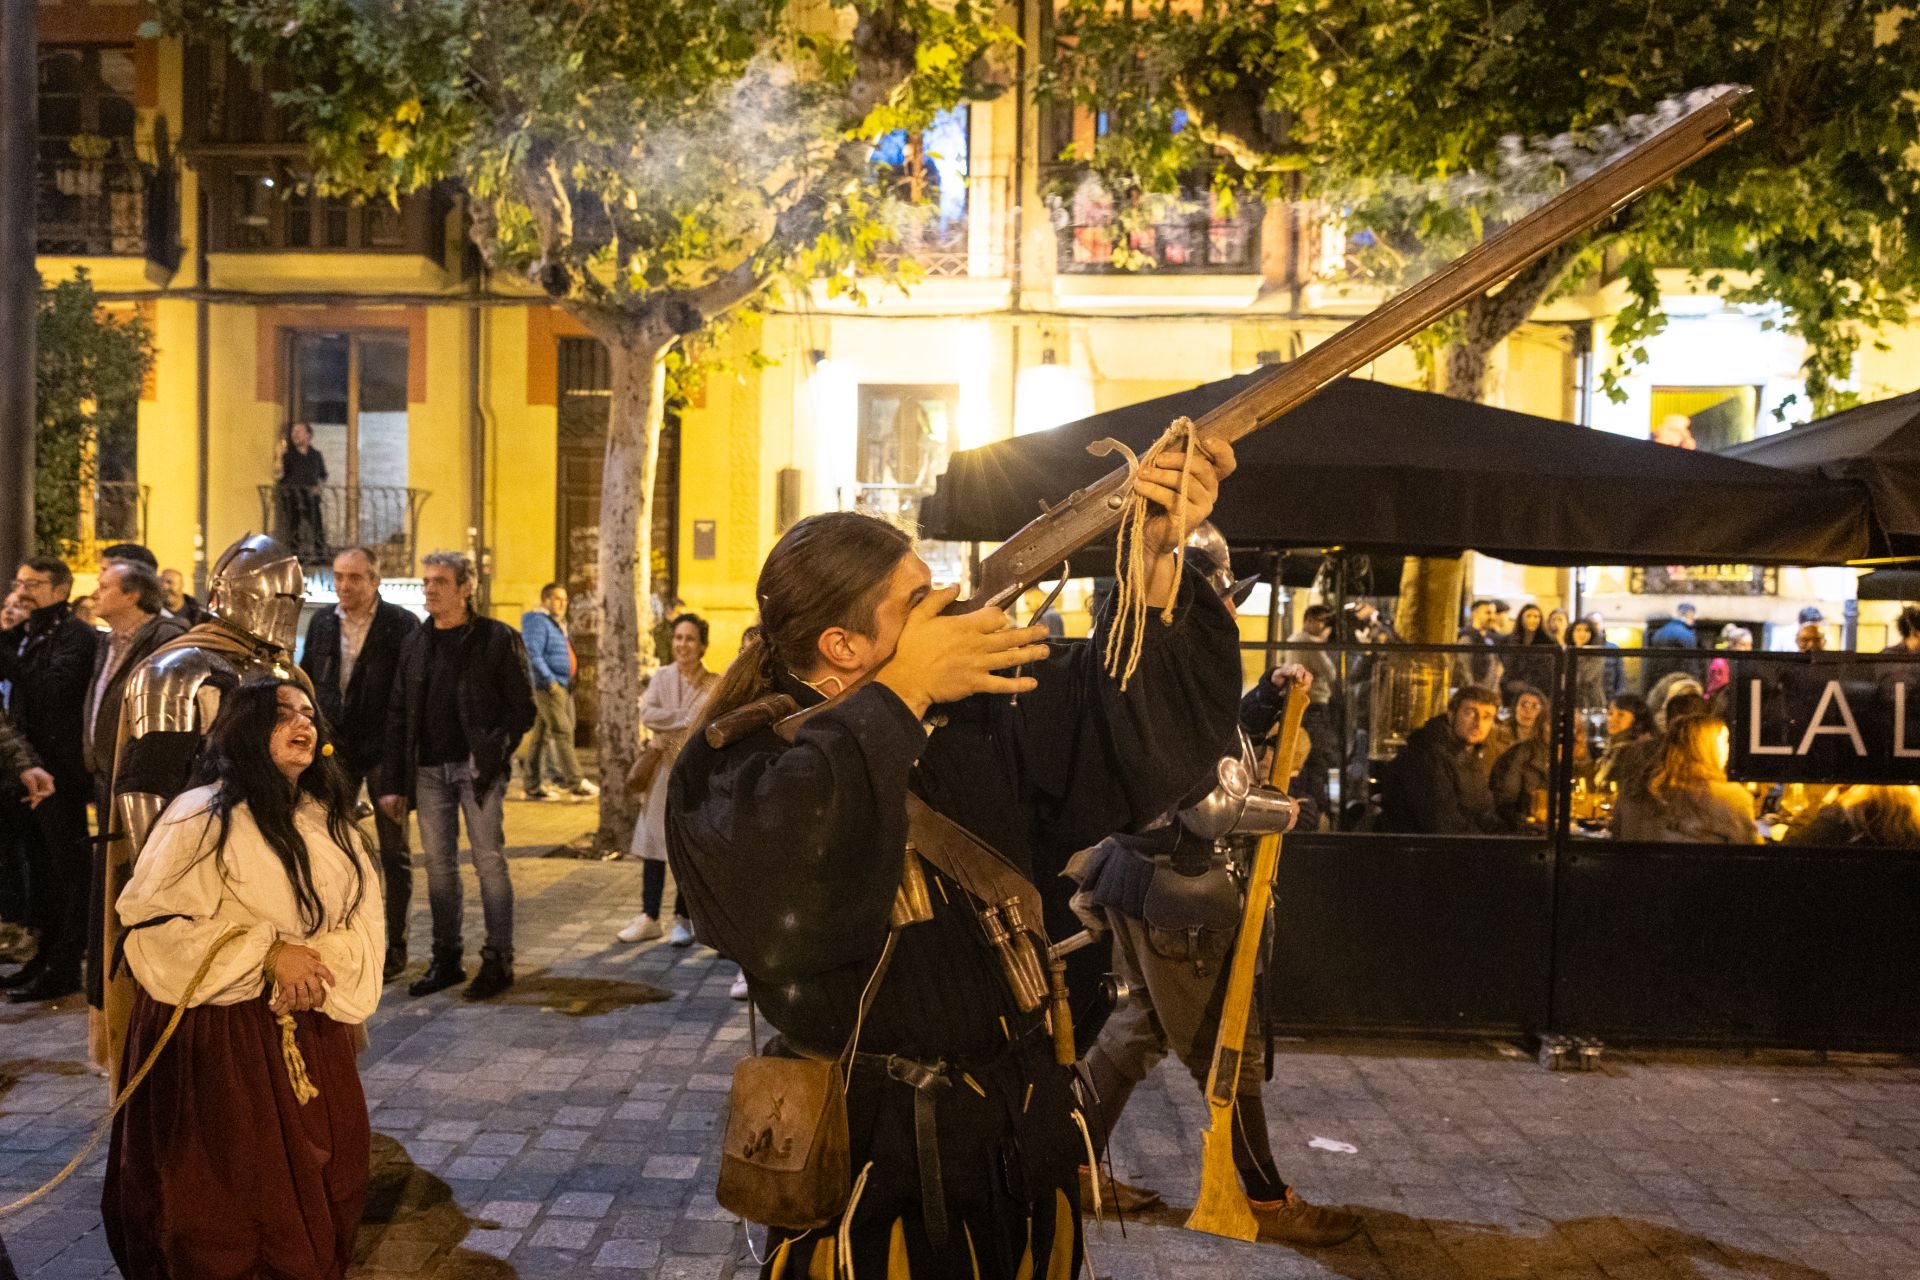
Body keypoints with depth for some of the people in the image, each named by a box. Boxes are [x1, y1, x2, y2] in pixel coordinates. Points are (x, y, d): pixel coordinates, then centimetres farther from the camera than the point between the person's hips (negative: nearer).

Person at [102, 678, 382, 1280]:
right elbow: (157, 926, -17)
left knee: (316, 1191, 10)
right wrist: (266, 952, -23)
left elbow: (363, 926, 3)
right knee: (233, 1196, 3)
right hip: (220, 1037, -5)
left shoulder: (331, 822, 7)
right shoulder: (200, 818, -11)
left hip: (311, 1036, 5)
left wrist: (313, 965, -17)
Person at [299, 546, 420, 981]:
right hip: (336, 749, 5)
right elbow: (306, 681, 14)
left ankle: (395, 946, 14)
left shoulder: (402, 624, -8)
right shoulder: (322, 623, 7)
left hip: (385, 750, -4)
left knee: (393, 853, 5)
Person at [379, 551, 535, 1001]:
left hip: (477, 768, -4)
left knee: (489, 862, -2)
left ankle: (498, 960, 5)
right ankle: (446, 960, 16)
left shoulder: (497, 639, -2)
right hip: (429, 770, 5)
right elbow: (397, 715, 11)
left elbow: (522, 707, -2)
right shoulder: (415, 644, 11)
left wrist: (495, 753, -14)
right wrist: (393, 783, 5)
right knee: (439, 865, 8)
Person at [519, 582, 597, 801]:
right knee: (562, 732, -11)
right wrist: (550, 681, -22)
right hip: (548, 686, -10)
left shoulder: (558, 623, 20)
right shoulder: (538, 622, -11)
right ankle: (575, 782, -12)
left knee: (541, 734, 10)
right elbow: (533, 655, -19)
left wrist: (574, 673, 17)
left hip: (562, 686, 10)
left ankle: (533, 787, 14)